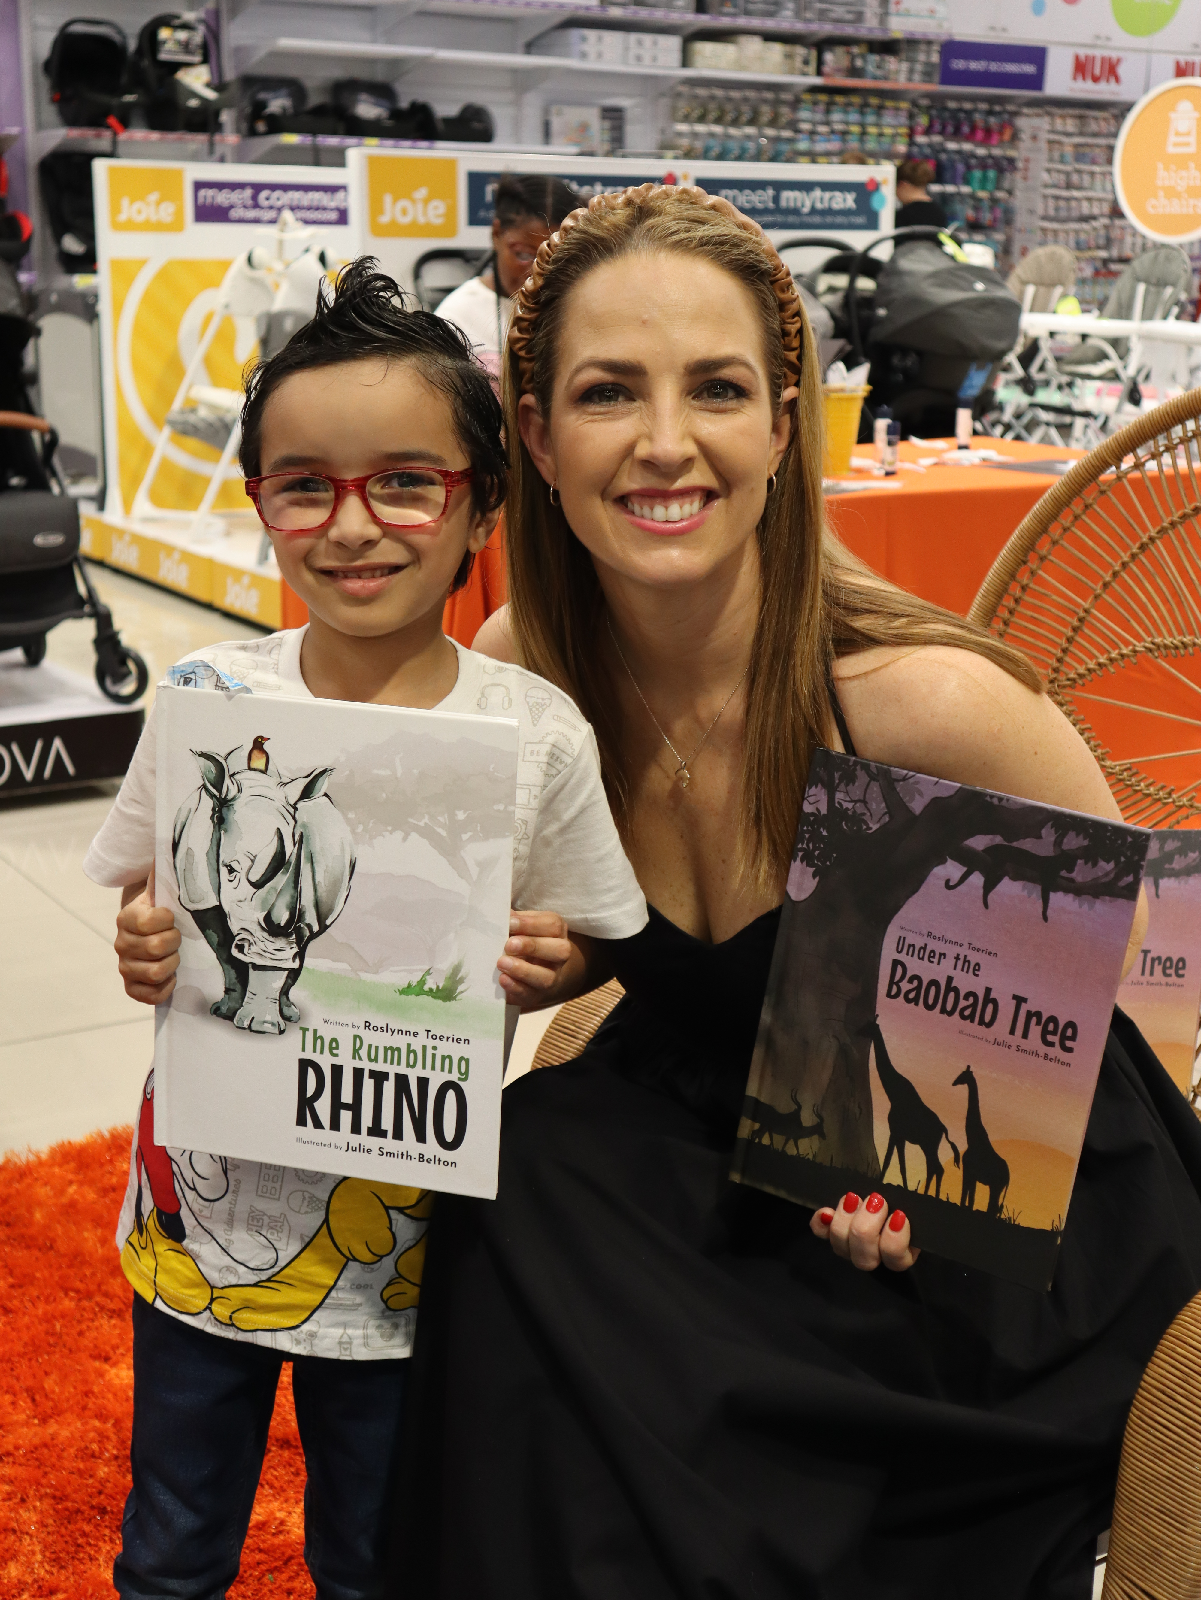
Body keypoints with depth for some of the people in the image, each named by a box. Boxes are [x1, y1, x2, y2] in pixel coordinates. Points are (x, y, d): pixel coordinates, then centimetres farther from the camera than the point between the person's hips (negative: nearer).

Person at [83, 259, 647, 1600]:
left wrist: (543, 964, -23)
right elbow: (145, 909, 2)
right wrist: (145, 951, -19)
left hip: (408, 1224, -1)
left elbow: (582, 948, -2)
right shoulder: (209, 700, -10)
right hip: (209, 1209, 1)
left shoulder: (537, 733, -14)